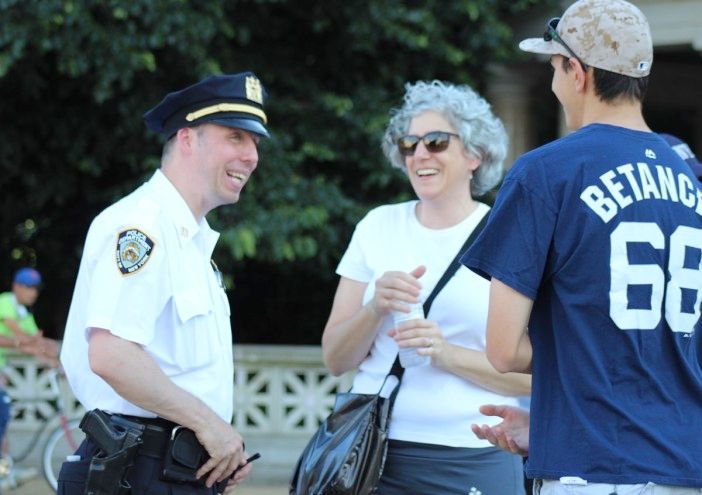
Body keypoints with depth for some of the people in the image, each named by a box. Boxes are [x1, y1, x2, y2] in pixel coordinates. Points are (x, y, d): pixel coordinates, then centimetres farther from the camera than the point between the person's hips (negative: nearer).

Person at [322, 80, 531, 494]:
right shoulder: (378, 227, 8)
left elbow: (531, 375, -4)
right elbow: (336, 360, 8)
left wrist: (446, 354, -16)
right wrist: (376, 308, -10)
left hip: (474, 460, -2)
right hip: (377, 452, 2)